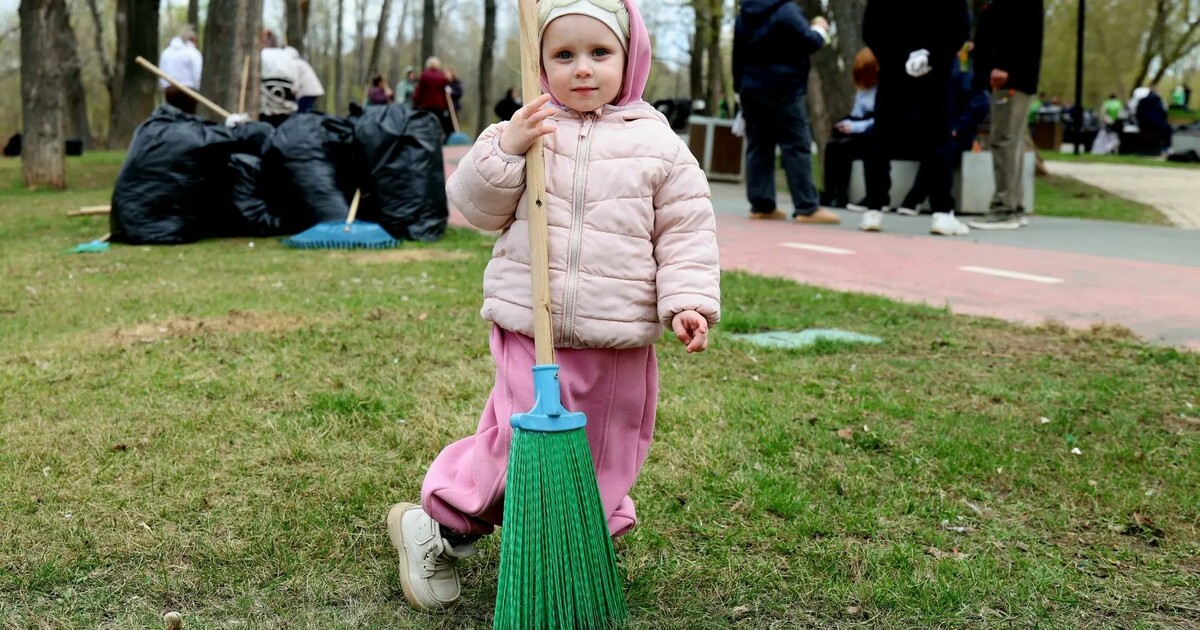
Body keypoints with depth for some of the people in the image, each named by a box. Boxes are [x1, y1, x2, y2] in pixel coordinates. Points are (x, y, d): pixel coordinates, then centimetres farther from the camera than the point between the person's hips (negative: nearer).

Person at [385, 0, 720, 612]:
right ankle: (442, 526, 21)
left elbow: (687, 230, 3)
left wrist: (689, 300, -8)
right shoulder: (523, 131, 2)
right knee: (517, 440, 0)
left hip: (621, 344, 2)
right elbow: (474, 205, -1)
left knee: (608, 456, 14)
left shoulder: (658, 144, 3)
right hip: (529, 331, -2)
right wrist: (504, 149, -16)